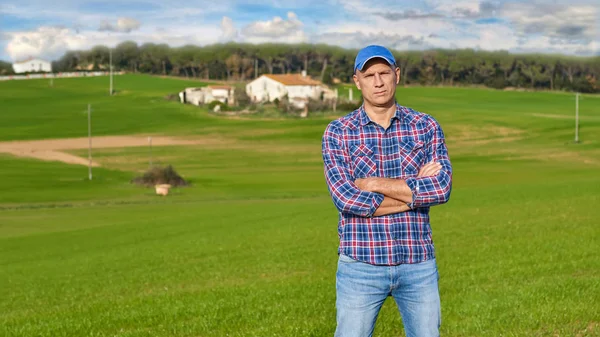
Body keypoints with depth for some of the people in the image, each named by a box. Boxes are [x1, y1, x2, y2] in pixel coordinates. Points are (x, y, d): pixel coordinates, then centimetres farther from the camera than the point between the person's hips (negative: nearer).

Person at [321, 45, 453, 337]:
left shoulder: (426, 127, 3)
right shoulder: (338, 132, -2)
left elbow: (442, 188, -11)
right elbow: (346, 198, -16)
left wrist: (374, 184, -15)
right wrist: (416, 189, -11)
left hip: (418, 265, 2)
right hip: (361, 266, -2)